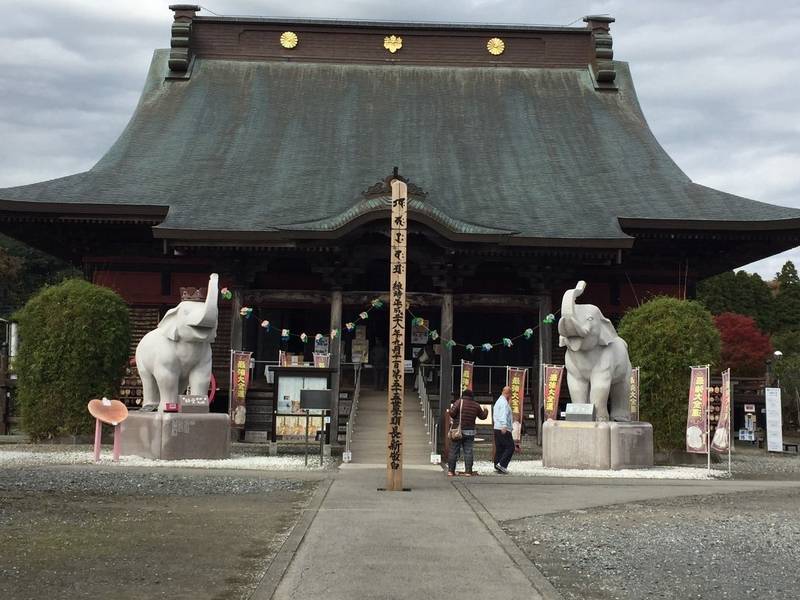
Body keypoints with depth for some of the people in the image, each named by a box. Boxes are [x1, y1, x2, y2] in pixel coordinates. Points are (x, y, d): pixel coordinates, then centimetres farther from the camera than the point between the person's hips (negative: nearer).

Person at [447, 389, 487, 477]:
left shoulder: (459, 402, -5)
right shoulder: (476, 405, 5)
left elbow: (452, 413, -16)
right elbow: (483, 416, 18)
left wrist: (451, 407, 6)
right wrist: (485, 410, 39)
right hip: (470, 432, 2)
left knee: (453, 451, 3)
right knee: (468, 452, 5)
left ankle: (450, 470, 4)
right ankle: (468, 471, 0)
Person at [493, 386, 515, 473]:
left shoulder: (498, 401, 20)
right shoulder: (504, 402, -11)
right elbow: (503, 415, -26)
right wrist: (504, 426, -37)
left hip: (496, 428, 10)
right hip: (504, 430, -10)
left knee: (499, 448, 10)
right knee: (510, 447, -7)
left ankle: (497, 466, 8)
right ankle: (502, 464, -15)